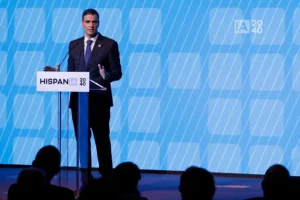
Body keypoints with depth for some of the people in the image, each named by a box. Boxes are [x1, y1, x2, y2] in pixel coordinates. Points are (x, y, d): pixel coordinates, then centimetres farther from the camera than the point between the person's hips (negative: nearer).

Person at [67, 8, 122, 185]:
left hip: (99, 99, -4)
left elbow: (117, 72, -3)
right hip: (78, 99, 4)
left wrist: (106, 75, -24)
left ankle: (106, 178, 7)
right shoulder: (74, 45, 12)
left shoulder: (110, 44, -1)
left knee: (102, 140, 1)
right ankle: (86, 180, 11)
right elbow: (70, 72, 14)